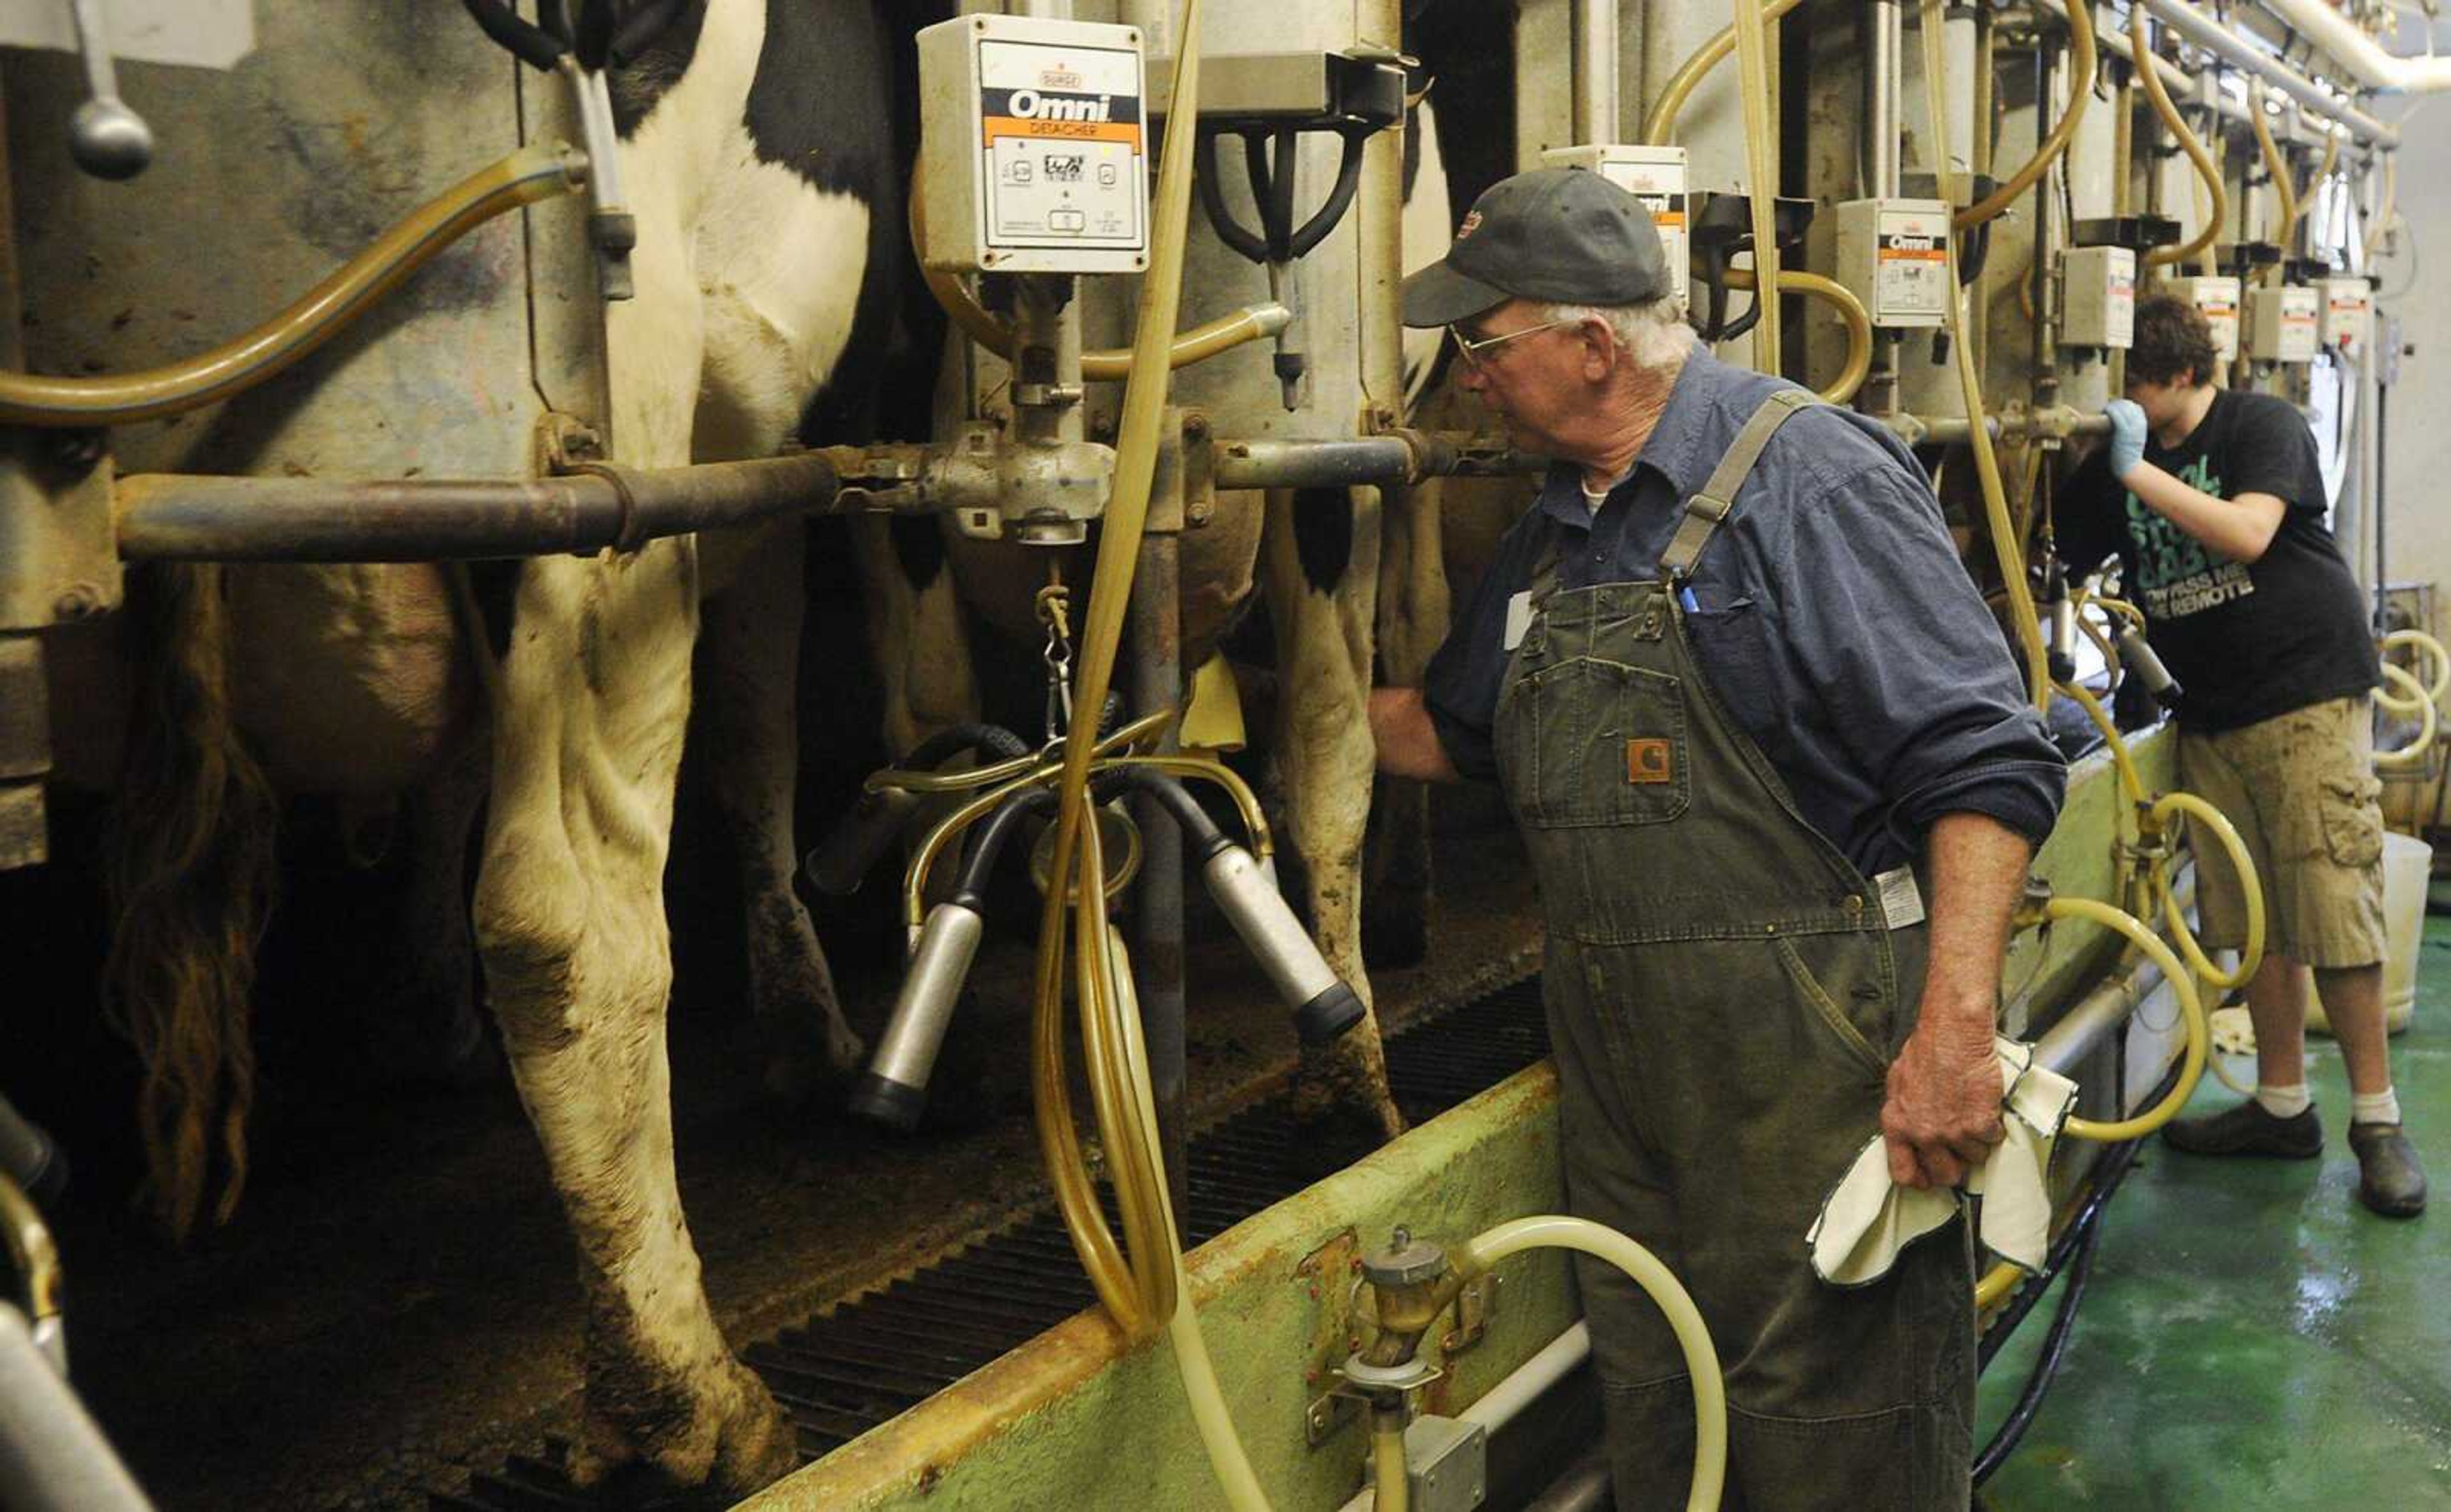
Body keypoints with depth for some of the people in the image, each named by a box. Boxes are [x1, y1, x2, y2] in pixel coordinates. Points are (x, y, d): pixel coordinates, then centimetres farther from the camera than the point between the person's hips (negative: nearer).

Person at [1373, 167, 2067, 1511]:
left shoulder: (1809, 475, -13)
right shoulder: (1549, 536, 13)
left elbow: (1983, 761, -18)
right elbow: (1449, 732, 28)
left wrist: (1954, 1032, -25)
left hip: (1816, 1071, -7)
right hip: (1620, 1073, 8)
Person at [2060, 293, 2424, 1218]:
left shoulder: (2262, 426, -6)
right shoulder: (2109, 467, 9)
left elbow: (2246, 534, -21)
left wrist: (2138, 470, -23)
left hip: (2309, 697, -5)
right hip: (2211, 714, 6)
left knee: (2333, 911, -7)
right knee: (2252, 922, 7)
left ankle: (2377, 1121, 3)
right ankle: (2283, 1108, 18)